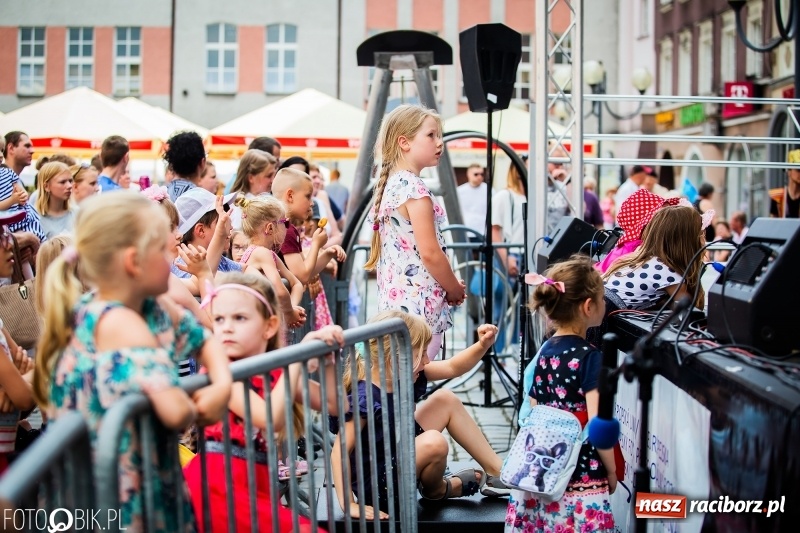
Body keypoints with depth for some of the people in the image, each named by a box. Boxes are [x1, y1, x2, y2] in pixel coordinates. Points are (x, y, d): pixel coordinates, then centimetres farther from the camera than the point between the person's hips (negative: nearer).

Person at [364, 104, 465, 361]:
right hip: (420, 306, -9)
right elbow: (430, 253, -17)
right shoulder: (415, 188, -14)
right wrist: (455, 290, -1)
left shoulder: (389, 185, 13)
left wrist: (449, 285, 16)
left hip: (394, 300, 9)